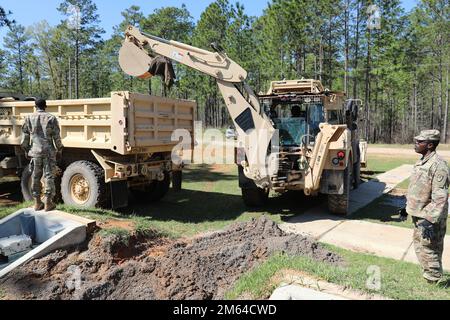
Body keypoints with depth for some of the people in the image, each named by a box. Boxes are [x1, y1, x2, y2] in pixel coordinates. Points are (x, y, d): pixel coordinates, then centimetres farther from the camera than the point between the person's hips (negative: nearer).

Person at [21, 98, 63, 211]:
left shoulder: (29, 118, 4)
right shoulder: (51, 118, -3)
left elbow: (25, 136, 7)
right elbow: (56, 136, -4)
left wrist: (26, 150, 17)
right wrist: (59, 149, 7)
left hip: (35, 151, 2)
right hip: (49, 151, -2)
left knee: (35, 177, 11)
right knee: (49, 176, 2)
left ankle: (37, 203, 17)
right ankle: (48, 203, 4)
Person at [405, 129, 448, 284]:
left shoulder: (438, 165, -21)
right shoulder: (422, 162, 9)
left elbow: (440, 197, -24)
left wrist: (429, 221, -28)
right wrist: (408, 207, 24)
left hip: (429, 218, -9)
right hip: (418, 215, 9)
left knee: (429, 251, 1)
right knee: (419, 246, 20)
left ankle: (434, 281, 15)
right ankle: (427, 274, 36)